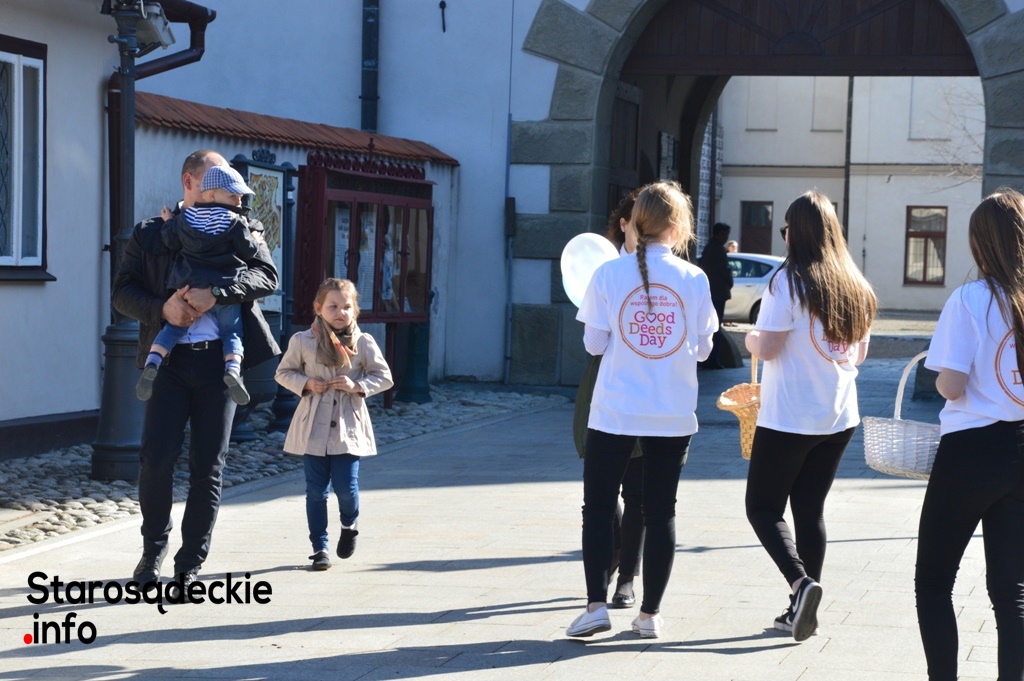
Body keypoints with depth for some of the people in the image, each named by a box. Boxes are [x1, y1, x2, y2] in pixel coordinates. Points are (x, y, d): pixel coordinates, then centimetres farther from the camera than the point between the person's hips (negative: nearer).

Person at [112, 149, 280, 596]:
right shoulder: (149, 233, 11)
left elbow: (267, 277, -5)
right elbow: (123, 291, 5)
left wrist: (215, 293, -20)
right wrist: (162, 309, -14)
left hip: (220, 358, 0)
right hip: (169, 359, 0)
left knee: (208, 466, 3)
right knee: (156, 457, -8)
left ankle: (190, 565, 13)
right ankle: (154, 547, 16)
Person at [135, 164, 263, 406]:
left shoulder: (185, 218, 5)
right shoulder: (235, 222, -6)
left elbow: (171, 241, 8)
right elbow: (248, 250, -3)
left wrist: (168, 222, 25)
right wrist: (257, 243, 18)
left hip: (188, 286, 3)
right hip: (225, 287, -3)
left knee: (173, 327, 12)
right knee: (231, 332, 6)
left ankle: (152, 362, -7)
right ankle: (232, 368, -18)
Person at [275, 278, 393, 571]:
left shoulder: (363, 342, 0)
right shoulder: (303, 341, 0)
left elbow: (384, 377, 6)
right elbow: (284, 373, 10)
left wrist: (357, 386, -11)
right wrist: (306, 384, -8)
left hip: (348, 427, 0)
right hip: (313, 427, 0)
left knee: (346, 487, -3)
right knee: (316, 490, 2)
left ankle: (349, 526, 29)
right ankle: (319, 547, 13)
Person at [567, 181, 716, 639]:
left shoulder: (609, 275, -6)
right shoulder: (694, 279, -4)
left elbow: (594, 343, -3)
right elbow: (702, 348, 2)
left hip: (615, 412, -1)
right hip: (673, 415, 1)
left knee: (598, 507, 9)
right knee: (660, 512, 10)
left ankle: (596, 604, -1)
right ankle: (650, 614, 14)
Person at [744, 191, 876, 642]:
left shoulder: (789, 281, -14)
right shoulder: (856, 287, 6)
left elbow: (765, 347, -16)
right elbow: (859, 353, 14)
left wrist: (750, 338, 4)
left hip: (788, 417, -6)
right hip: (839, 418, 6)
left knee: (763, 506, 5)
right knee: (810, 509, 14)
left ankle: (801, 582, -16)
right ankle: (802, 611, 16)